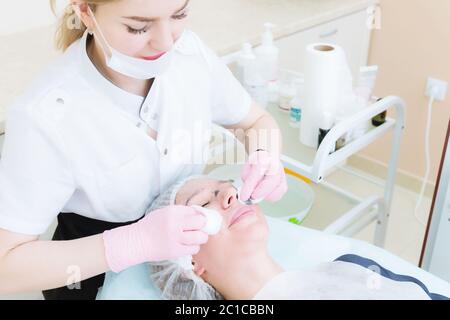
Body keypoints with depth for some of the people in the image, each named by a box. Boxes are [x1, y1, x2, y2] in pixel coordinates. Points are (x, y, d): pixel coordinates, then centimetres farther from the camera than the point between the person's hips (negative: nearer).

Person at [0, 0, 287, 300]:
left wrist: (265, 156, -23)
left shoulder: (190, 51, -18)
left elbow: (257, 121, -1)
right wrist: (135, 241, -37)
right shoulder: (44, 116, -30)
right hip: (96, 276, -4)